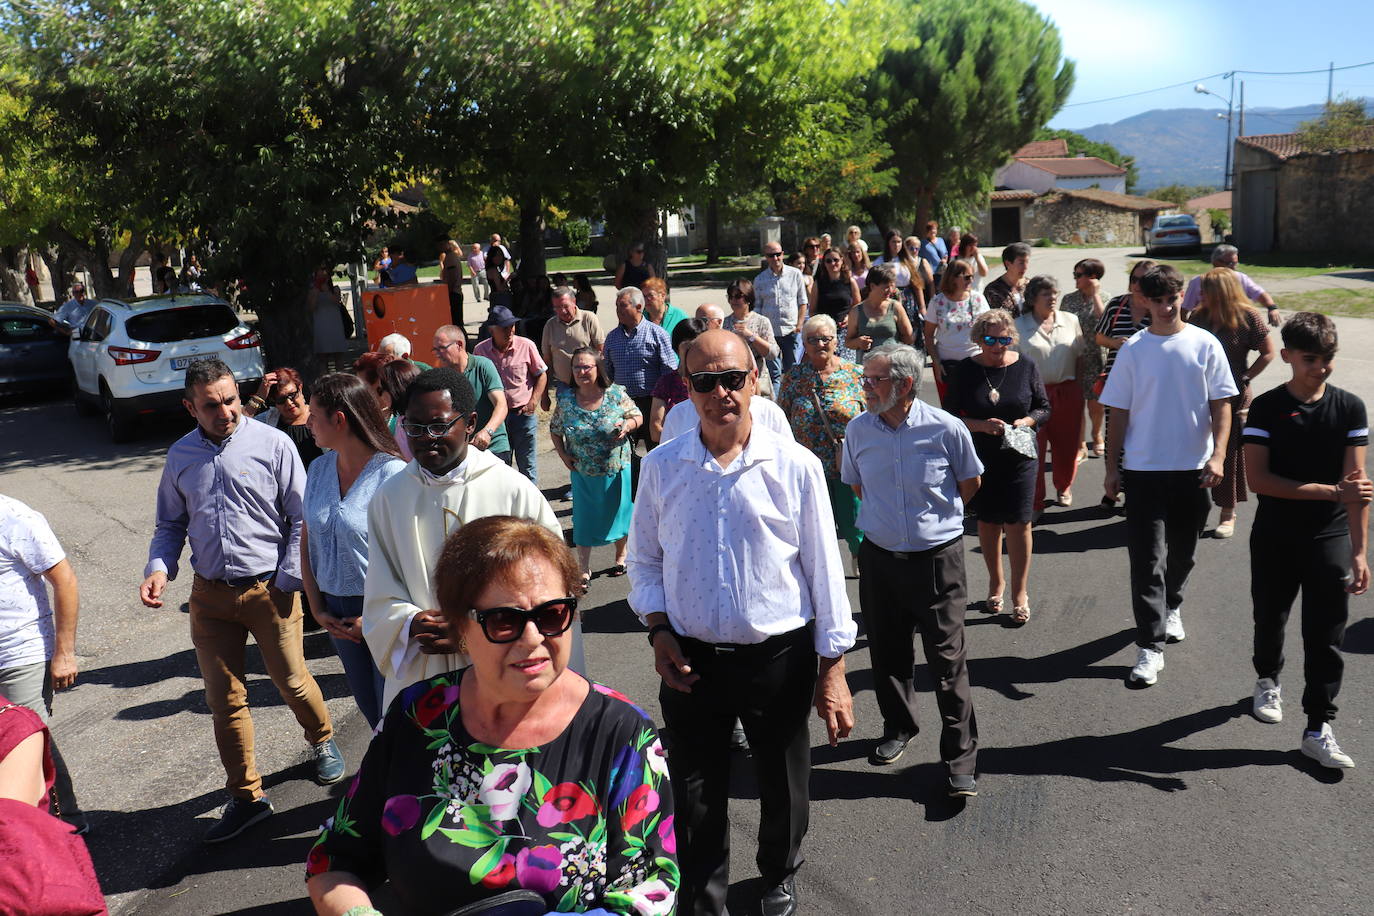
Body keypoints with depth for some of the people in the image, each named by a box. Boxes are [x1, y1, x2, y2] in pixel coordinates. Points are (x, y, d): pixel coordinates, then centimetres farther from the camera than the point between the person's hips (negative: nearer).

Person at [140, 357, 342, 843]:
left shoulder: (272, 443, -8)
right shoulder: (180, 456, 5)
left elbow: (302, 518, -6)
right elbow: (171, 524, 16)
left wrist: (288, 581, -10)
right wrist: (159, 567, -2)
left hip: (269, 589, -4)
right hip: (210, 595, 4)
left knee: (292, 682, 10)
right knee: (225, 699, 9)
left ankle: (322, 741, 41)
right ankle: (246, 797, 24)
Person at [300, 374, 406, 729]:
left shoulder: (392, 473, -17)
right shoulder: (319, 469, 4)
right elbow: (307, 541, 11)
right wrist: (317, 608, 4)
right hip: (337, 610, 6)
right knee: (370, 709, 18)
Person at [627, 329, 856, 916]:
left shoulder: (795, 466, -8)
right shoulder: (661, 468, -3)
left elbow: (824, 570, -4)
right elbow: (644, 562, 9)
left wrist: (832, 670, -3)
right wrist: (659, 631, -6)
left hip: (779, 655, 0)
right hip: (691, 662, 1)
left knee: (783, 790, 20)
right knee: (695, 800, 11)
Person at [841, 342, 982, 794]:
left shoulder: (946, 429, -12)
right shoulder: (858, 430, -3)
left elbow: (970, 481, 6)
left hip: (938, 557, -3)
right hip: (879, 557, 4)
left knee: (948, 658, -1)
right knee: (887, 652, 15)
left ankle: (961, 758, 11)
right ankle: (898, 728, 38)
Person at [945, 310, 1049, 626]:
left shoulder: (1025, 367, -1)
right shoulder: (965, 371, -3)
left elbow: (1044, 408, 7)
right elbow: (951, 415, -3)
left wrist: (1027, 421, -13)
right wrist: (981, 425, -19)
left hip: (1019, 459, -1)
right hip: (980, 460, 1)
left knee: (1018, 524, -3)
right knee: (988, 522, 13)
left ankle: (1020, 593, 10)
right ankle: (995, 583, 32)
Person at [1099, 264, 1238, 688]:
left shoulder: (1205, 345, 0)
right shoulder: (1133, 350, -1)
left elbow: (1221, 404, 0)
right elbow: (1119, 412, 2)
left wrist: (1218, 455, -13)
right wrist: (1112, 467, 0)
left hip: (1193, 467, 1)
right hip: (1144, 467, -1)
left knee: (1182, 551, 16)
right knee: (1147, 558, -5)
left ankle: (1171, 607, 43)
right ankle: (1151, 646, -1)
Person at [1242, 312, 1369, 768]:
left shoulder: (1350, 408, -3)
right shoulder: (1266, 408, -7)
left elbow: (1356, 484, -6)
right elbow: (1258, 479, -14)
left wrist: (1358, 552, -10)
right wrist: (1331, 491, -20)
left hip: (1330, 539, 0)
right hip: (1274, 538, 0)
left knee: (1326, 636, 1)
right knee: (1270, 618, 16)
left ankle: (1318, 729, 10)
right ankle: (1268, 681, 44)